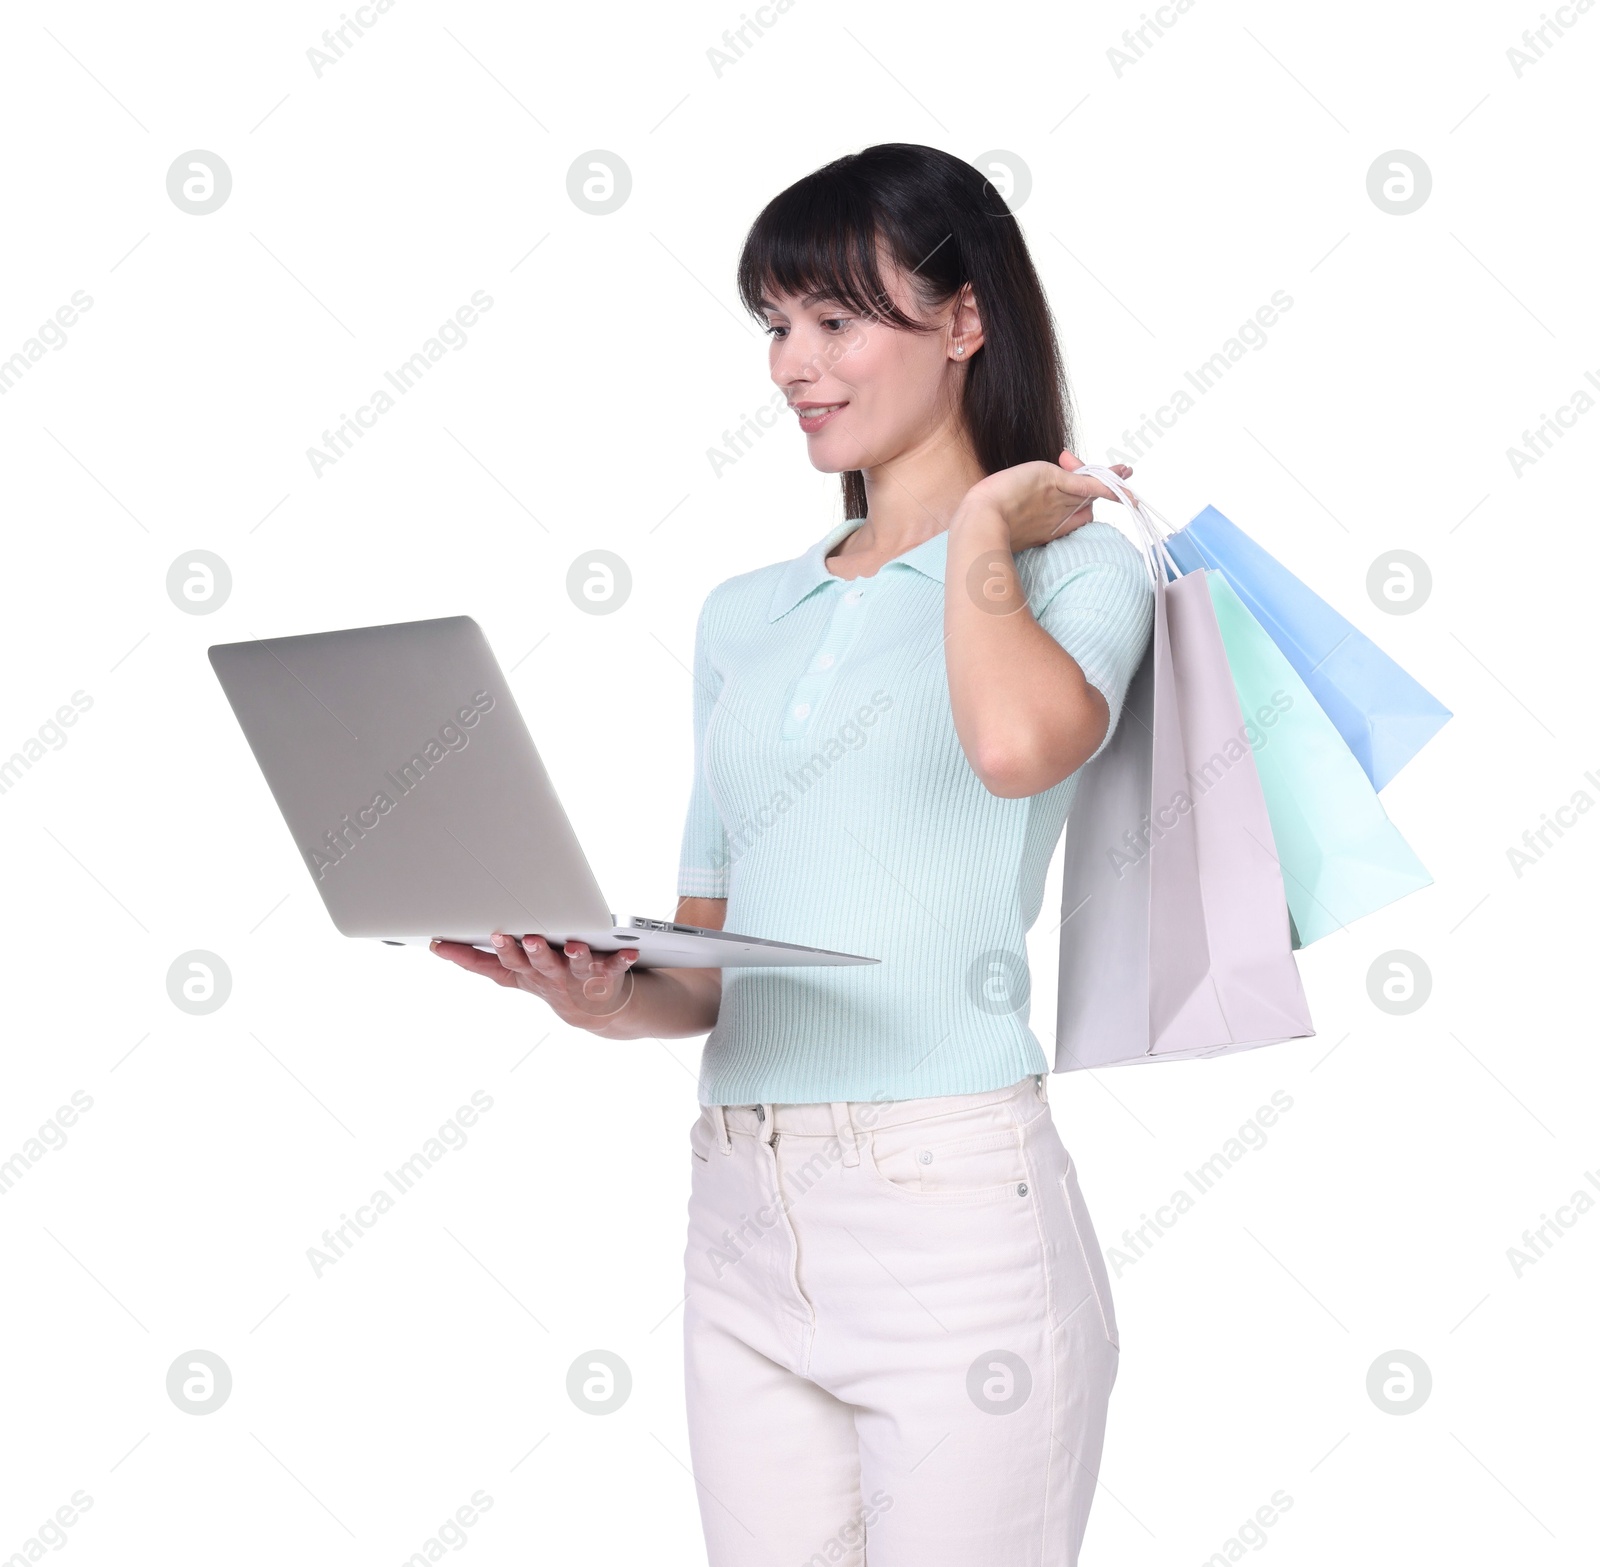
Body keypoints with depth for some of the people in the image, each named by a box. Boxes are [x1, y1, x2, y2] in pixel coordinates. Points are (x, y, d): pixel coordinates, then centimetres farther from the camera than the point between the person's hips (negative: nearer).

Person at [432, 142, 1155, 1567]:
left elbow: (1019, 742, -26)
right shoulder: (742, 615, 16)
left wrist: (981, 525, -8)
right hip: (743, 1223, 5)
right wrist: (608, 994, -7)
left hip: (953, 1208, -5)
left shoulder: (1073, 563, 0)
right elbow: (707, 961, 15)